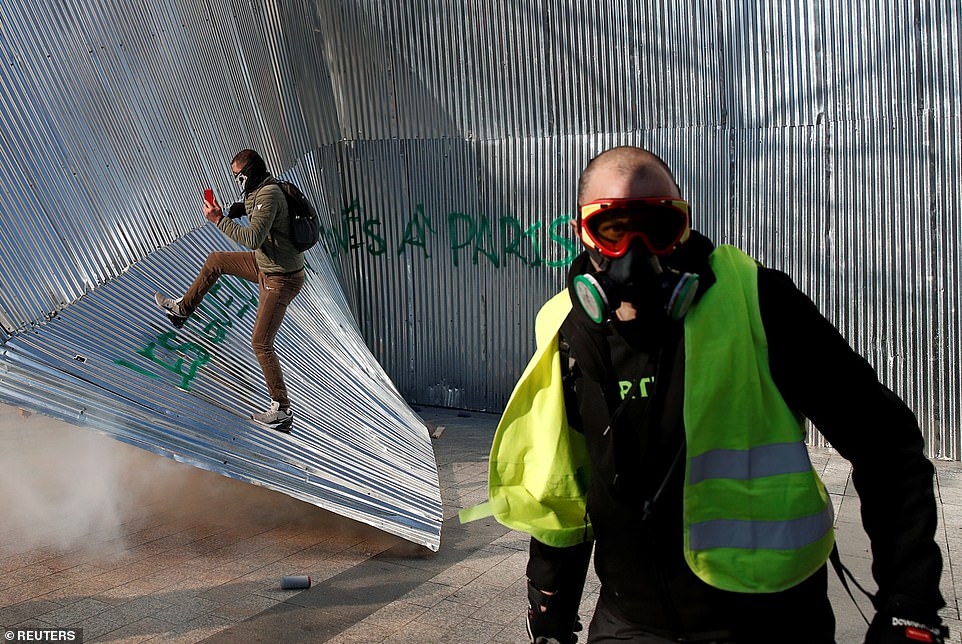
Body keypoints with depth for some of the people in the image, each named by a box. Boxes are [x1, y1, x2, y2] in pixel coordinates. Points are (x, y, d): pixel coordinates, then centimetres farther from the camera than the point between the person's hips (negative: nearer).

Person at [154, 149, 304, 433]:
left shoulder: (269, 195, -27)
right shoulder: (261, 189, 4)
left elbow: (253, 239, -35)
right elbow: (249, 205, 29)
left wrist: (219, 220, -25)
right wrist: (238, 208, 6)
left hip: (281, 280, -10)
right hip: (266, 264, 10)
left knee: (261, 343, -8)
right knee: (215, 261, 24)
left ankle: (282, 412, -1)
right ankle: (182, 309, 42)